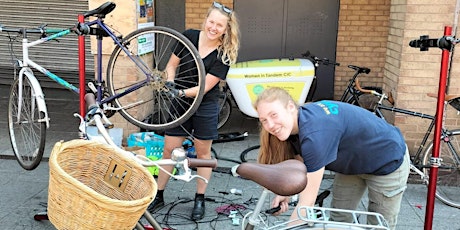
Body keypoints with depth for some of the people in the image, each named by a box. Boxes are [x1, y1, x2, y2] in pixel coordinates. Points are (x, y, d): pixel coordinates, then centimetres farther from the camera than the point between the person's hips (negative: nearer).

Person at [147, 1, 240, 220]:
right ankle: (159, 196, 22)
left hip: (205, 107, -2)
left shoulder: (225, 54, -13)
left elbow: (205, 86, -16)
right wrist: (169, 84, -15)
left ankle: (199, 200, 24)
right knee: (169, 150, 7)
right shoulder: (189, 36, -7)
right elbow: (172, 64, 2)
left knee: (203, 153, 9)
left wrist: (180, 93, -25)